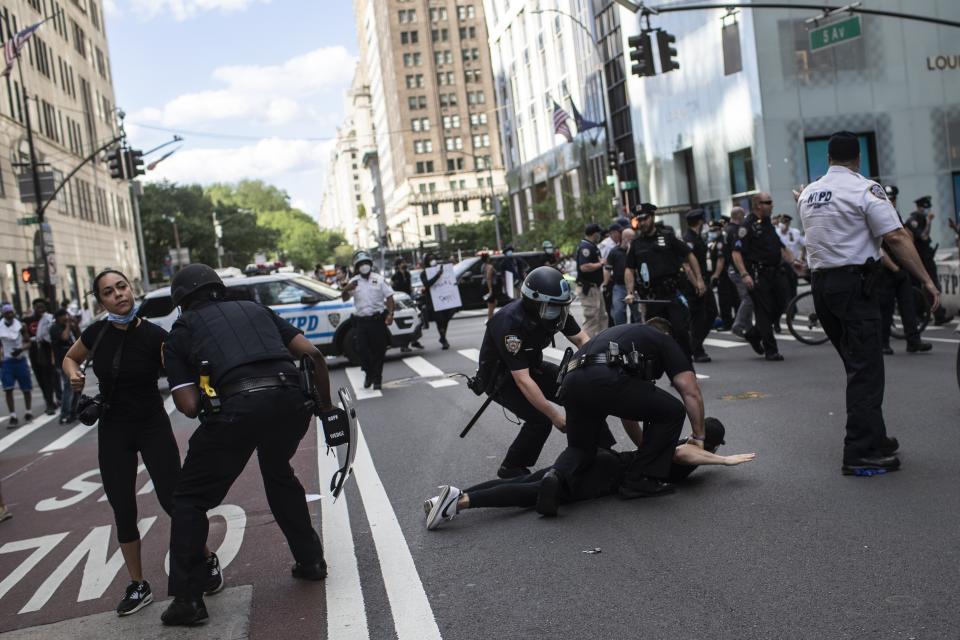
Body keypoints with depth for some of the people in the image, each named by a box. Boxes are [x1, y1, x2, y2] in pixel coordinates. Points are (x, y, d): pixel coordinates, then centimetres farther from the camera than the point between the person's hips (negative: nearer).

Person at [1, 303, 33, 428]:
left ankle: (28, 412, 22)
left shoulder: (20, 325, -4)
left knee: (26, 388, 5)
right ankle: (13, 416, -5)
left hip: (20, 360, -1)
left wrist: (21, 349, -21)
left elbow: (28, 342, -3)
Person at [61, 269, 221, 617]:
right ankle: (137, 586, 21)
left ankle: (208, 562, 18)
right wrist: (74, 375, -7)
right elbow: (70, 357, 14)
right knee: (123, 510, 6)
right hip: (112, 430, 3)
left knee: (174, 500, -6)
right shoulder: (97, 333, -5)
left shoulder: (155, 335, -15)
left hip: (153, 425, -3)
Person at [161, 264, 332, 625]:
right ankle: (311, 562, 36)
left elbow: (189, 406, 8)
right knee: (279, 474, 33)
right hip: (292, 400, 4)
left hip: (237, 407, -4)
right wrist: (326, 406, 24)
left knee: (191, 498, 18)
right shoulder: (255, 308, 27)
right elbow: (312, 354, 16)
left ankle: (188, 598, 16)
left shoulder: (180, 332, 20)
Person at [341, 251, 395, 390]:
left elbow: (389, 297, 1)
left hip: (378, 320, -1)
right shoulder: (353, 282, 7)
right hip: (361, 321, 2)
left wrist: (390, 314, -12)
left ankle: (377, 378, 14)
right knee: (362, 350, 0)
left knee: (378, 351, 2)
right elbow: (344, 299, 0)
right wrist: (346, 289, -22)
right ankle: (368, 374, 22)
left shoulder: (379, 279, 3)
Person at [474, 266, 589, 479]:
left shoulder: (554, 309, -15)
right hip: (500, 378, -7)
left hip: (531, 366, 7)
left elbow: (582, 339, -8)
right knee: (540, 419, -24)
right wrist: (555, 415, -34)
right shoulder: (510, 323, -35)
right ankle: (511, 470, -2)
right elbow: (522, 380, -35)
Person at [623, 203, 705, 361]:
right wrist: (630, 293, -2)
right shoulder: (636, 243, 11)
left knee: (681, 329, -10)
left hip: (673, 292, -2)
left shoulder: (668, 236, 4)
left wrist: (699, 280, -1)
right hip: (652, 297, 3)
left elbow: (689, 256, 7)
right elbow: (629, 270, 12)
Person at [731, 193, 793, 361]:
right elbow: (736, 252, -17)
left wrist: (792, 261, 15)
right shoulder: (748, 226, -10)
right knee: (764, 311, -4)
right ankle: (770, 351, 4)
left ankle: (754, 334, 23)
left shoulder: (769, 224, 16)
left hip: (774, 271, 8)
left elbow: (780, 247, 27)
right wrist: (744, 274, -26)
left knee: (782, 303, 6)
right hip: (758, 274, -8)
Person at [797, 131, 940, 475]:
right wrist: (926, 280, -10)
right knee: (866, 369, -5)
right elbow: (896, 237, -13)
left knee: (857, 366, 17)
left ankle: (873, 438, 27)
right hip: (854, 282, -7)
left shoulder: (807, 194, 12)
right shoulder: (865, 190, -8)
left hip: (820, 285, 7)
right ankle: (860, 453, -7)